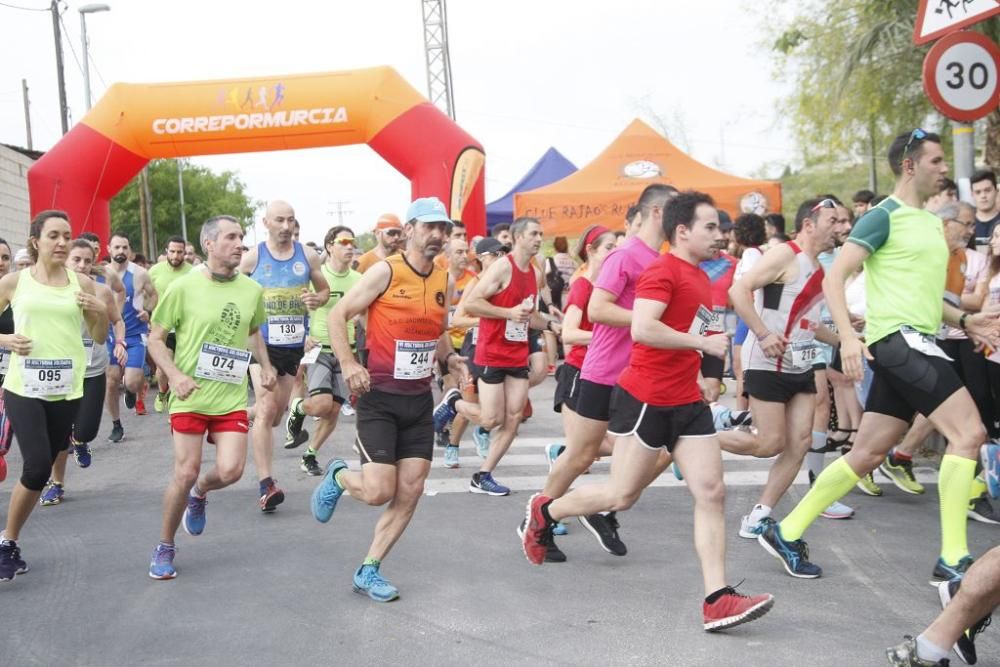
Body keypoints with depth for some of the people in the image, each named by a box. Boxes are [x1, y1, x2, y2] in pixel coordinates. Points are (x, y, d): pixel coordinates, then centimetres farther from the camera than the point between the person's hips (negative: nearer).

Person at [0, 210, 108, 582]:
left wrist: (102, 312, -8)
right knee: (37, 468, -14)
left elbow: (100, 338, 11)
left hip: (66, 391, 3)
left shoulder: (81, 283, 6)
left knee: (42, 470, 7)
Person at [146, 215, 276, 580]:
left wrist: (265, 366, 5)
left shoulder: (252, 290, 3)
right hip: (190, 396, -3)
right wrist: (174, 375, -19)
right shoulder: (183, 287, -9)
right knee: (185, 472, -2)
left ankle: (199, 495, 29)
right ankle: (165, 547, 19)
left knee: (230, 471, -9)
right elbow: (155, 338, -3)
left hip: (232, 398, 3)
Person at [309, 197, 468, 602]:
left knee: (409, 494, 3)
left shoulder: (444, 281, 7)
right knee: (378, 491, -10)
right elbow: (338, 315, -10)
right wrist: (348, 363, -22)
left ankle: (369, 571, 16)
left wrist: (448, 358, 5)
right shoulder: (385, 272, -12)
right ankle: (338, 477, 24)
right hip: (379, 398, -6)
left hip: (420, 401, 6)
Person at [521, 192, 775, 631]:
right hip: (646, 399, -9)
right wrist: (702, 342, -21)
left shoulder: (701, 278, 16)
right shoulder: (663, 270, -14)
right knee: (622, 495, 3)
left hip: (687, 401, 9)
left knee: (712, 493, -1)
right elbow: (641, 328, -27)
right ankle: (543, 512, 28)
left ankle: (717, 602, -1)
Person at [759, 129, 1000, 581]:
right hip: (900, 339, -9)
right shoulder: (884, 216, -7)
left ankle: (787, 533, 17)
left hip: (912, 345, 9)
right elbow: (834, 277, -13)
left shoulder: (932, 222, 21)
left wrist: (964, 320, 15)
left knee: (867, 453, 8)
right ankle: (953, 560, -11)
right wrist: (849, 337, -25)